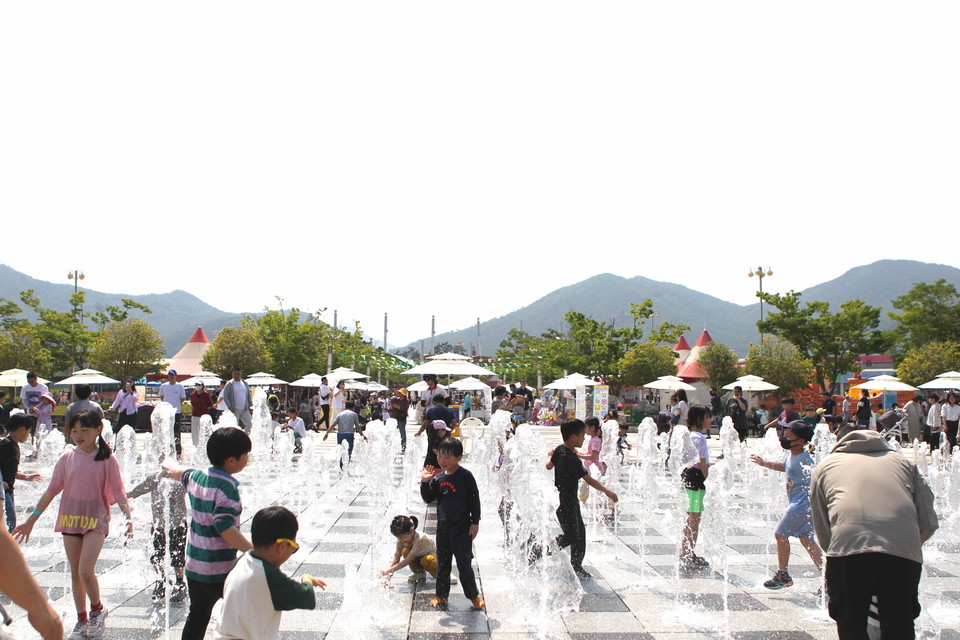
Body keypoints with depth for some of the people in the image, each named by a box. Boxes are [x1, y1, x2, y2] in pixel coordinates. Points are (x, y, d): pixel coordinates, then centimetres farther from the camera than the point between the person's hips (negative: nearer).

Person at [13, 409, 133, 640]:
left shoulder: (107, 458, -4)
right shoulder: (67, 458, 3)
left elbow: (118, 491, -4)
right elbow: (51, 490, 8)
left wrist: (129, 517, -15)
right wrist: (31, 520, 8)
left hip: (96, 519, -4)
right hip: (70, 519, 4)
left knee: (86, 571, -14)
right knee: (75, 574, 10)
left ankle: (97, 610, 12)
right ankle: (82, 620, 25)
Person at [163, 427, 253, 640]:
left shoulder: (196, 478, 4)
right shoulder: (227, 489, -20)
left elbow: (182, 474, 27)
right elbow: (225, 527, -31)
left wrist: (170, 470, 50)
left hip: (194, 567, 8)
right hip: (221, 571, -8)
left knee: (197, 616, 19)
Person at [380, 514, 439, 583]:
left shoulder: (420, 538, -37)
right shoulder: (401, 539, -17)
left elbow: (407, 560, -36)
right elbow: (396, 559, -15)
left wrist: (390, 570, -37)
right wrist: (388, 572, -30)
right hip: (419, 557, 6)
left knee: (427, 560, -39)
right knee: (405, 551, -23)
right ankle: (419, 573, 0)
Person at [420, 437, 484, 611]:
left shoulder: (465, 476, -12)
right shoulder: (438, 477, 1)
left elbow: (475, 500, -8)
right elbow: (428, 499, 5)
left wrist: (475, 522, -8)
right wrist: (425, 482, -10)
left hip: (462, 528, -5)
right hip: (443, 528, 5)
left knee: (464, 563, 1)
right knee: (442, 563, 15)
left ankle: (474, 595, 18)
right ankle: (441, 595, 28)